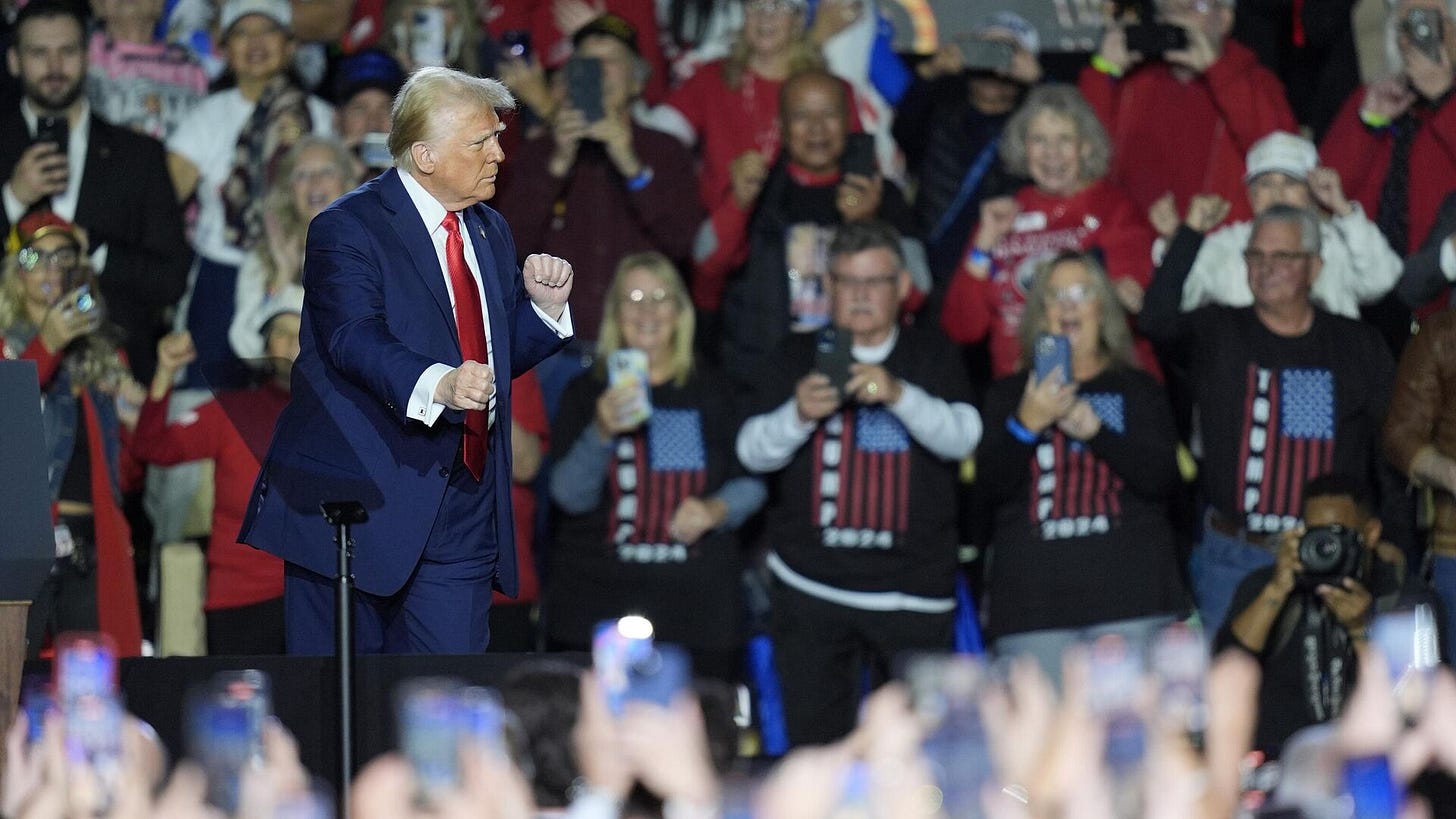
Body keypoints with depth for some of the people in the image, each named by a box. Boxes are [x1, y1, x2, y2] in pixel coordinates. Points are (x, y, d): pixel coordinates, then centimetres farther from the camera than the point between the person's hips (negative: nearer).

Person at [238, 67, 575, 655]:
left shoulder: (489, 233, 17)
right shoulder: (349, 228, -8)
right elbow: (353, 338, -24)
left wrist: (544, 305, 3)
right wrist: (437, 384, -42)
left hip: (462, 514, 6)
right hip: (360, 496, -6)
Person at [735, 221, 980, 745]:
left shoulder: (931, 357, 9)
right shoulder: (798, 358, 10)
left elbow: (962, 438, -6)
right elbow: (752, 452, 2)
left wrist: (899, 395, -24)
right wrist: (798, 414, -19)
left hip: (912, 589, 0)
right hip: (811, 583, 0)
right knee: (814, 746, -3)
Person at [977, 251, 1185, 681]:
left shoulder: (1138, 390, 15)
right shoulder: (1007, 395, 16)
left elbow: (1163, 479, 2)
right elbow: (990, 485, 4)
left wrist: (1096, 431, -12)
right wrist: (1026, 423, -12)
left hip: (1127, 595, 0)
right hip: (1034, 595, 1)